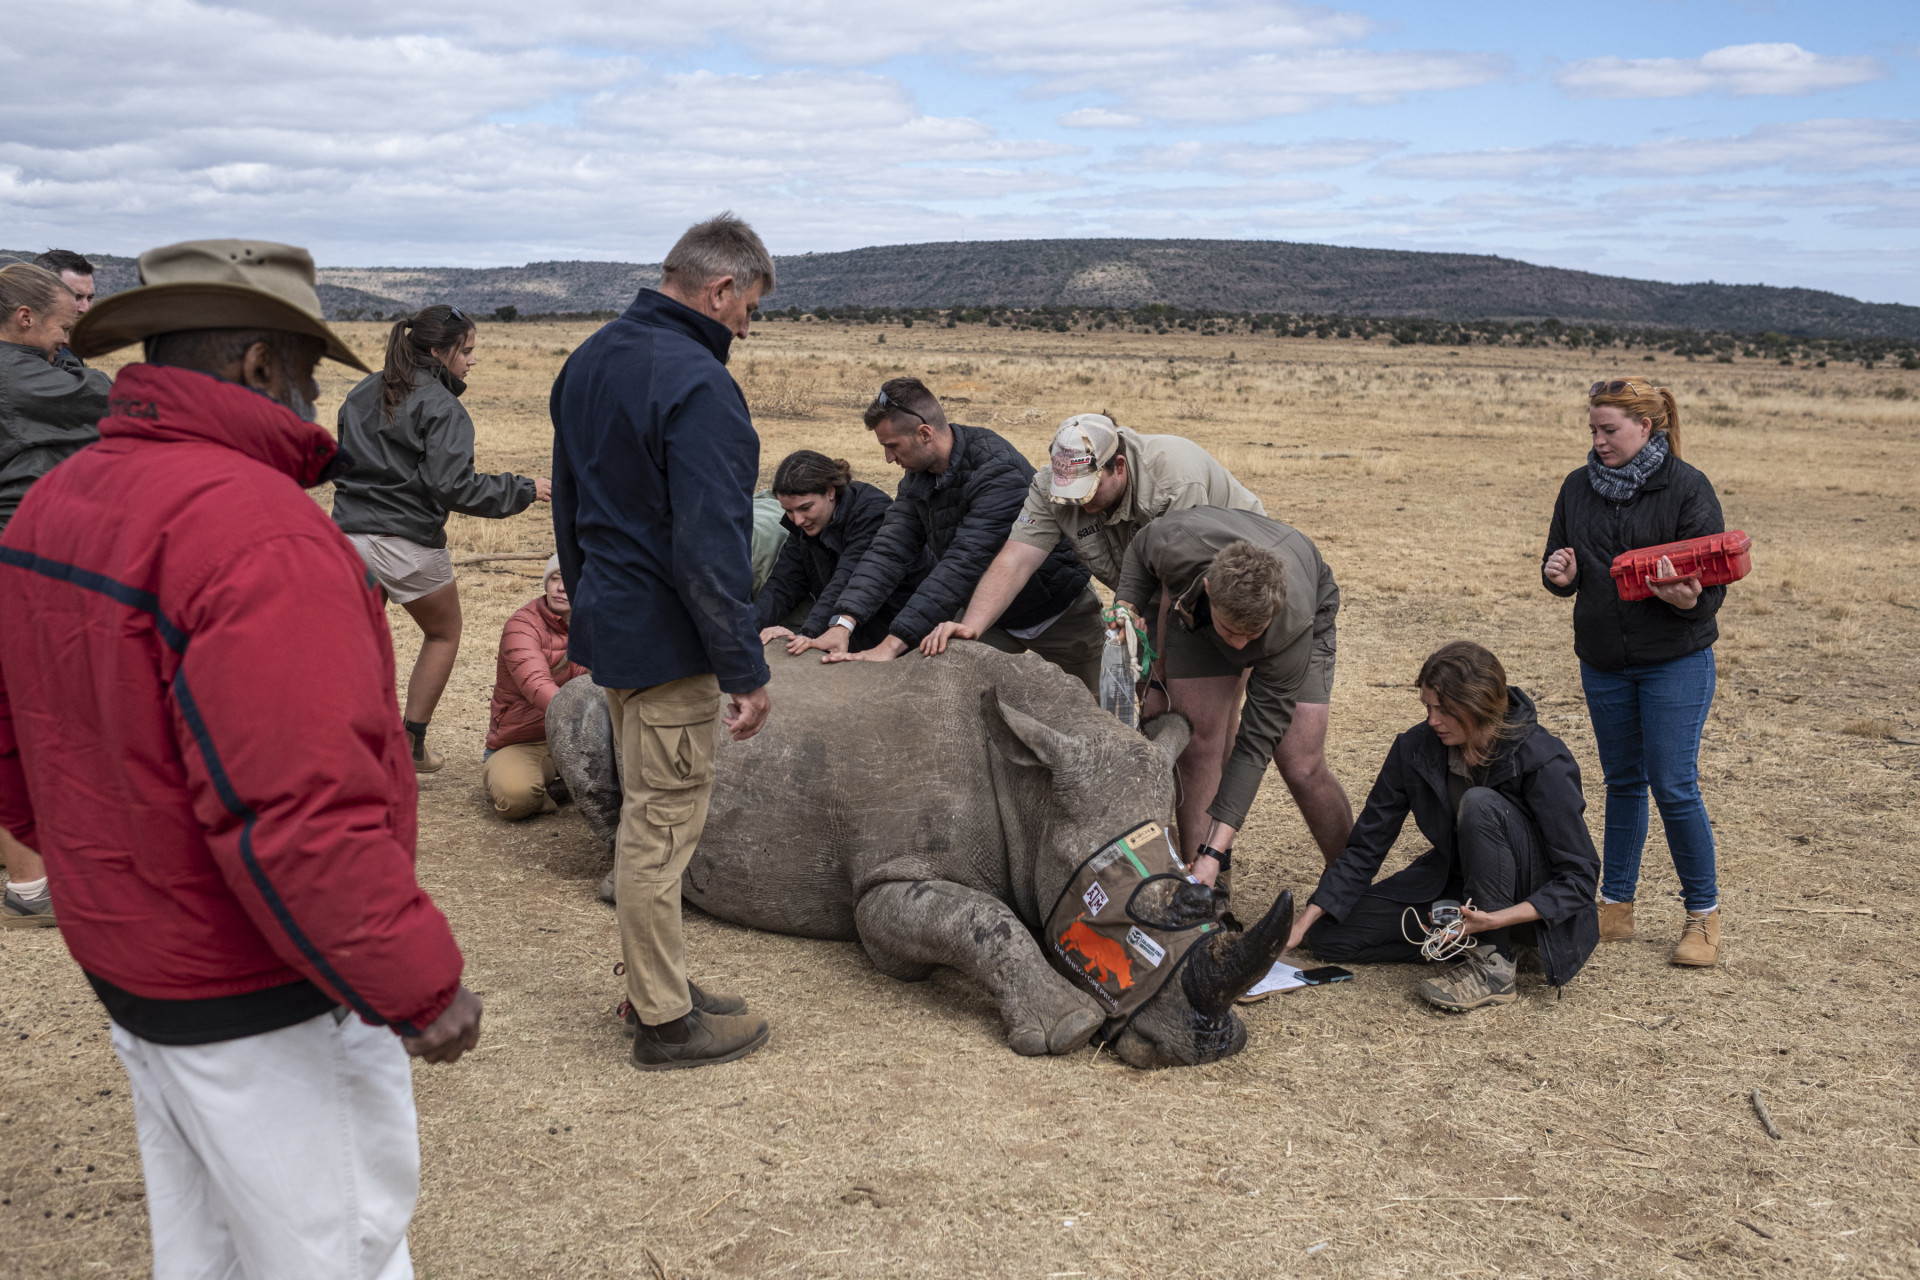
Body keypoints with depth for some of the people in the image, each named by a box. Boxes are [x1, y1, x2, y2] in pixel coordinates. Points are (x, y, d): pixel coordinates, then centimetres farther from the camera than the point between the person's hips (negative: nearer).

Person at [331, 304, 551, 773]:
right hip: (408, 544, -6)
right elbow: (451, 485, -19)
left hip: (350, 536, 6)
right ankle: (412, 744, 18)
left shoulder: (362, 394, 12)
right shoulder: (441, 407, -11)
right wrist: (523, 490, -11)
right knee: (444, 632, 18)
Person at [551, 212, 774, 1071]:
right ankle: (666, 1022, 12)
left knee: (646, 812, 19)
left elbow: (568, 504, 18)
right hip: (665, 638, -10)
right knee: (661, 823, 0)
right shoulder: (696, 384, -20)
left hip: (608, 620, 10)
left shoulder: (589, 362, 10)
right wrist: (746, 669, -19)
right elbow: (710, 547, -24)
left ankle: (657, 987, 31)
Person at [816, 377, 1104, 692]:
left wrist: (894, 643, -46)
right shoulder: (917, 478, -7)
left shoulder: (997, 471, -33)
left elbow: (964, 564, -40)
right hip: (991, 613, 6)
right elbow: (891, 550, -14)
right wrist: (843, 623, -29)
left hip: (1057, 607, -6)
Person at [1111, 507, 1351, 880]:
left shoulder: (1291, 629, -43)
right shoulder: (1177, 544, -41)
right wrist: (1126, 605, -29)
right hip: (1197, 612, 2)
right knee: (1197, 742, -15)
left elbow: (1256, 744, -37)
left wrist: (1215, 851, -40)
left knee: (1302, 769, -12)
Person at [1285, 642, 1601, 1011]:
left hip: (1529, 902, -5)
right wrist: (1304, 922, -14)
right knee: (1328, 934, -7)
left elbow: (1581, 875, -22)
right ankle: (1470, 936, -1)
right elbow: (1366, 844, -6)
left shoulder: (1543, 761, -24)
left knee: (1480, 805, -34)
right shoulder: (1415, 748, -11)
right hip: (1455, 882, 5)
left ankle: (1494, 965, -23)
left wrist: (1499, 918, -36)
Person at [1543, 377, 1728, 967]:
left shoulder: (1688, 488, -9)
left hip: (1676, 660, -4)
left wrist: (1689, 601, -33)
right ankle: (1616, 906, 22)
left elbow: (1714, 582, -10)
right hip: (1604, 662, 5)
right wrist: (1560, 576, -11)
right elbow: (1560, 567, 13)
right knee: (1623, 782, 13)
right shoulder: (1579, 487, 5)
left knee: (1674, 786, -5)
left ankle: (1703, 914, 11)